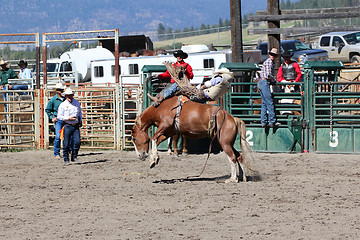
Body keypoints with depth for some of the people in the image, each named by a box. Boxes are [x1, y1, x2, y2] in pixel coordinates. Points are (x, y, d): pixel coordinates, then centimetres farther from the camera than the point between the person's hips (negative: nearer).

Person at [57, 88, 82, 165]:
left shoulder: (76, 102, 8)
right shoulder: (63, 105, -4)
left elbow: (80, 112, 24)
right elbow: (59, 116, -4)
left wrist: (80, 120, 10)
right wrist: (68, 118, -14)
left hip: (76, 126, 3)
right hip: (68, 126, -3)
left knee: (77, 142, -8)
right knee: (66, 144, -2)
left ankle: (74, 157, 9)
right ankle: (66, 159, 9)